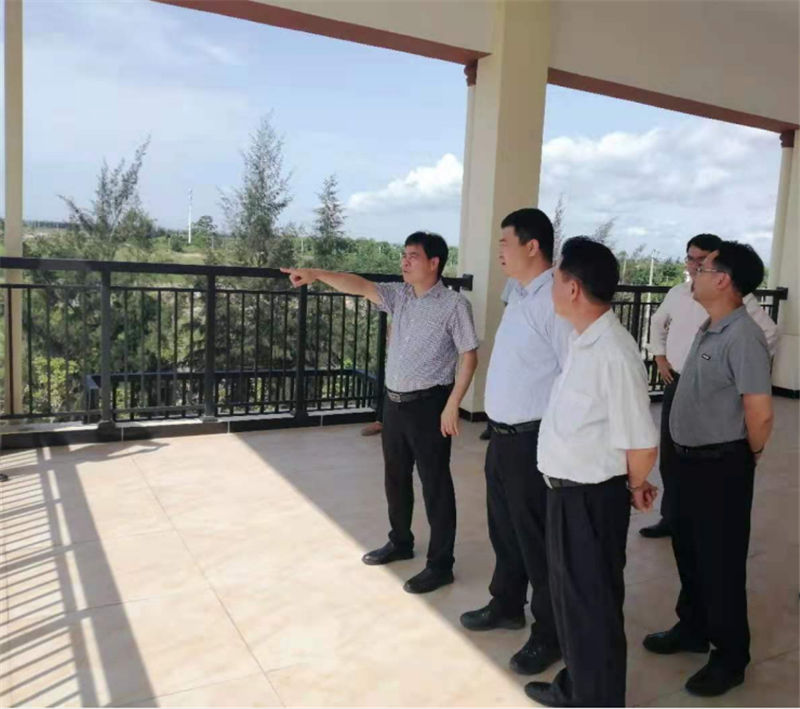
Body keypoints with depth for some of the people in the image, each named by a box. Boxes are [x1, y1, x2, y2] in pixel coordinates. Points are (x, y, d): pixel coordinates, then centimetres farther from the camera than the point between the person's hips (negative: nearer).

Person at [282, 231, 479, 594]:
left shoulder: (454, 304, -10)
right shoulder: (399, 296, 8)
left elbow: (469, 356, -12)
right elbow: (360, 285, -1)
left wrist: (452, 406, -17)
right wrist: (317, 274, -15)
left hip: (428, 404, -7)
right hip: (394, 401, 7)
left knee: (435, 484, 1)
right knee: (395, 477, 19)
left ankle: (440, 564, 12)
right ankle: (400, 542, 38)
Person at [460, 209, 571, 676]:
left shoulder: (555, 300, -20)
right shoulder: (519, 295, 10)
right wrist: (500, 428, 16)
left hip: (533, 440, -9)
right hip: (502, 434, 9)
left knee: (537, 539, 6)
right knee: (504, 528, 23)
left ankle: (550, 634, 26)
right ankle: (507, 605, 45)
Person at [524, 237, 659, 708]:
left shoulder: (614, 353, -26)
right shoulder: (584, 341, 5)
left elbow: (642, 442, -25)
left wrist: (635, 486, -6)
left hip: (592, 500, -9)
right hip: (567, 492, 9)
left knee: (593, 606, 10)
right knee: (569, 596, 25)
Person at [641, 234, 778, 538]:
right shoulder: (677, 293, 6)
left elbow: (769, 333, -8)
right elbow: (657, 322, 24)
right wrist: (659, 357, 16)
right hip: (675, 384, 6)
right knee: (669, 456, 14)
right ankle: (670, 517, 30)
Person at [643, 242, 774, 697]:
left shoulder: (742, 337, -23)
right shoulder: (708, 331, 7)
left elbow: (761, 413, -25)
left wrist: (748, 456, -8)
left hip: (721, 466, -9)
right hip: (690, 459, 9)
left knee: (721, 561, 5)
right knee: (688, 550, 21)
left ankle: (731, 657, 24)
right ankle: (693, 628, 41)